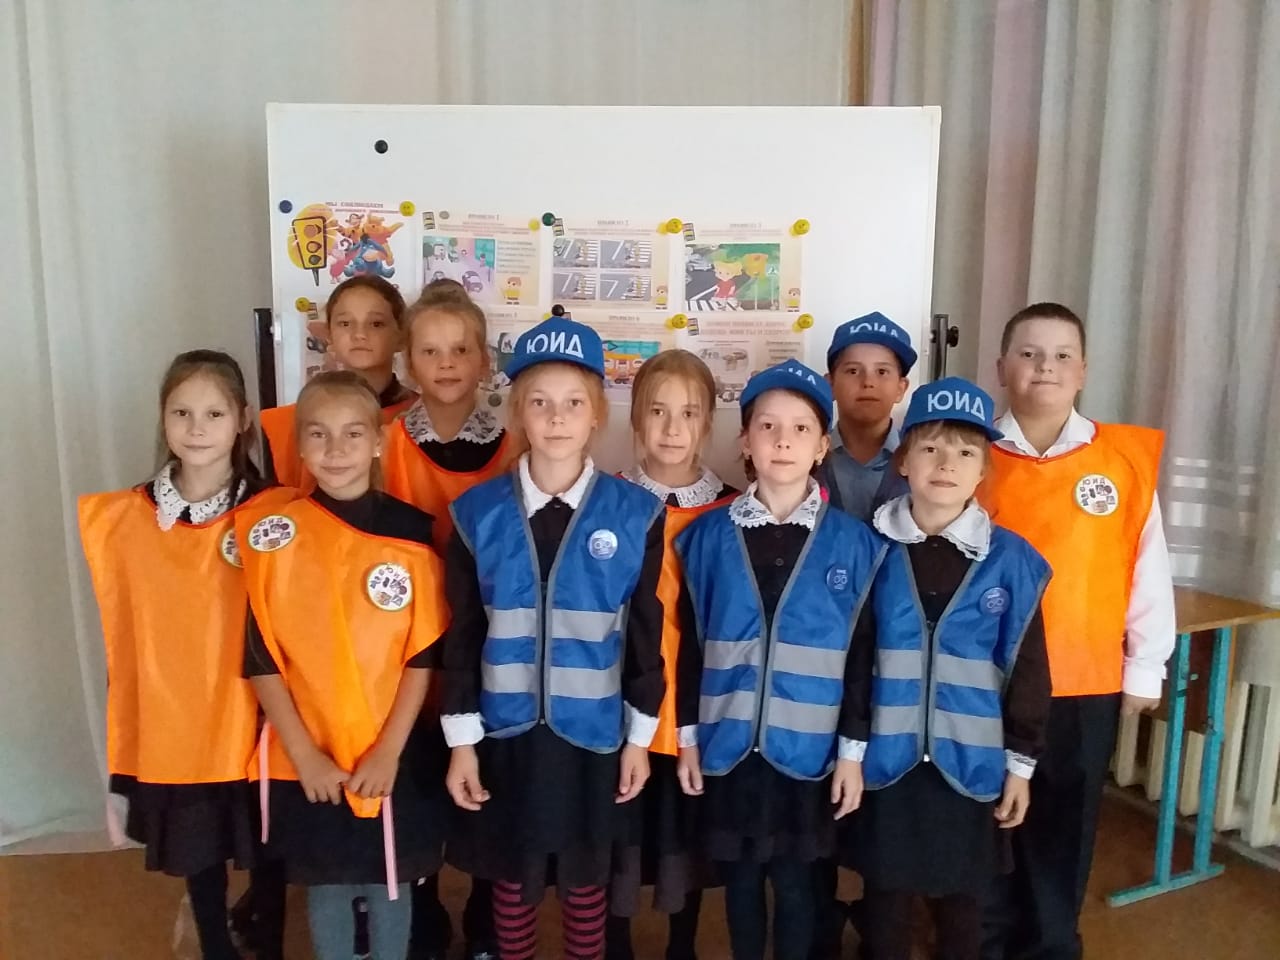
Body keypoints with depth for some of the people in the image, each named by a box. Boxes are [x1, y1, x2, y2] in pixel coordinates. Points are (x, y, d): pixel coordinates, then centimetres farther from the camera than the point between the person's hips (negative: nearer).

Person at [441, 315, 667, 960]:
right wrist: (461, 740, 0)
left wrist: (640, 737, 1)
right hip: (505, 732, 1)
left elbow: (646, 633, -1)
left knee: (586, 880, 17)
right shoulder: (478, 514, -6)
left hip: (594, 734, 0)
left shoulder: (635, 515, -8)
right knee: (511, 880, 18)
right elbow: (462, 636, -1)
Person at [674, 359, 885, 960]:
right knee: (739, 878, 16)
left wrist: (852, 749, -1)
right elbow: (690, 643, 3)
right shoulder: (708, 536, -2)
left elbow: (860, 653, -1)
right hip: (728, 745, 1)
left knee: (794, 882, 13)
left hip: (807, 749, -1)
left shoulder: (853, 544, -5)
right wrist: (687, 735, 3)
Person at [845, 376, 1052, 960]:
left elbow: (1026, 667, 1)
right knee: (885, 897, 15)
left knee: (961, 899, 18)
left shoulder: (1011, 560, -5)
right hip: (885, 759, 0)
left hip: (970, 762, 0)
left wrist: (1020, 761, 3)